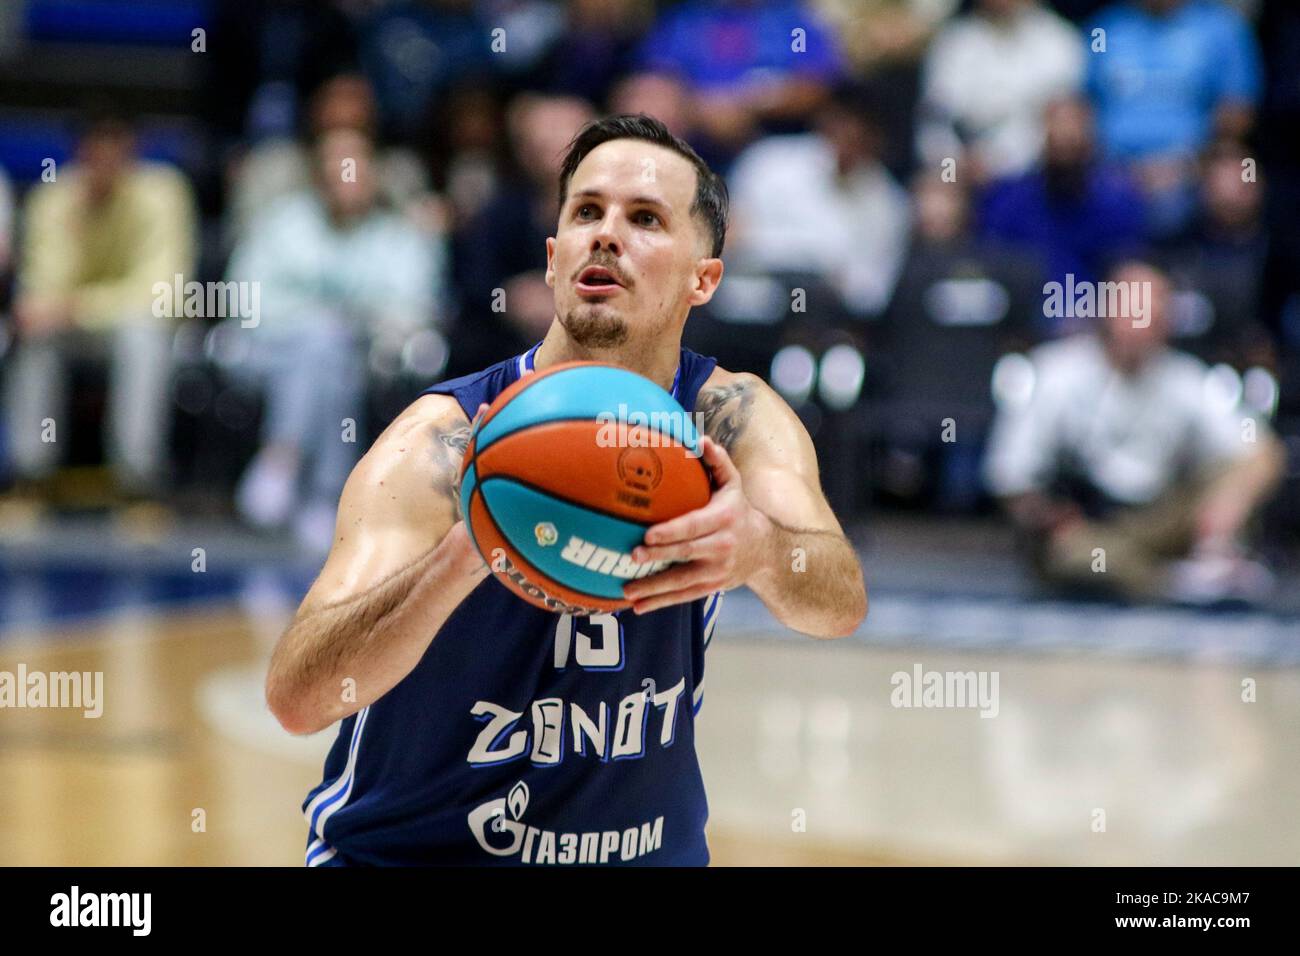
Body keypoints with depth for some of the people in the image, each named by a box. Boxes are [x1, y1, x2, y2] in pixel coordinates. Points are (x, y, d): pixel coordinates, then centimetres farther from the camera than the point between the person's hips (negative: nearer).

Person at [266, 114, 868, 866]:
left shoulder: (735, 421, -8)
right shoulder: (444, 443, -17)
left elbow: (842, 602, -25)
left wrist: (763, 550, -46)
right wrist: (466, 551, -44)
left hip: (648, 847, 3)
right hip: (414, 852, -3)